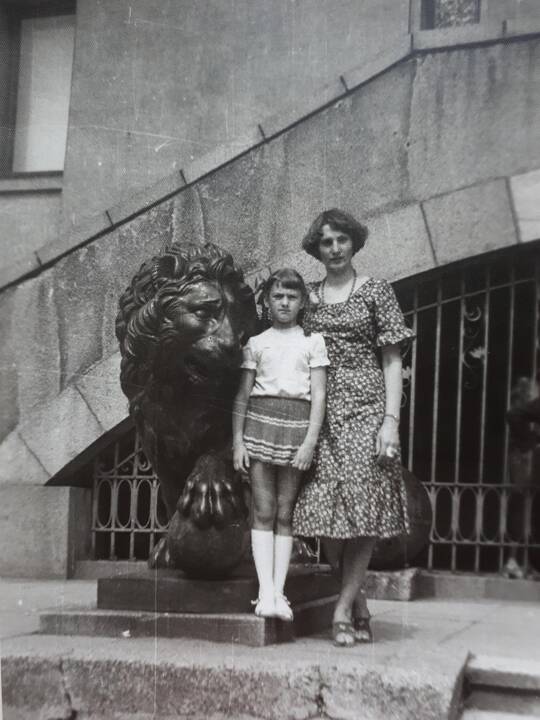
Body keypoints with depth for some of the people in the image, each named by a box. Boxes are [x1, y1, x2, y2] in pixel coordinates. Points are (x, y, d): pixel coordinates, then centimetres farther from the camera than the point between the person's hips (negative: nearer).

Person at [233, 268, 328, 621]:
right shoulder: (256, 343, 12)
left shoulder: (313, 341, 8)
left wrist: (310, 442, -7)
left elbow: (319, 395, 2)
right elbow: (243, 395, 12)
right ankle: (266, 592, -6)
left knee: (285, 513, 1)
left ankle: (278, 592, 3)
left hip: (297, 423, -1)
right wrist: (238, 440, 4)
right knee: (263, 511, -4)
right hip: (261, 419, 1)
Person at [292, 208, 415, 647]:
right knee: (324, 509, -3)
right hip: (322, 413, 3)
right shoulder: (309, 298, 12)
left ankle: (343, 609, 1)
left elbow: (393, 361, 1)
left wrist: (391, 421, -9)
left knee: (364, 507, -7)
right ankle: (359, 606, 11)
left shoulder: (376, 292, 4)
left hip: (365, 408, -3)